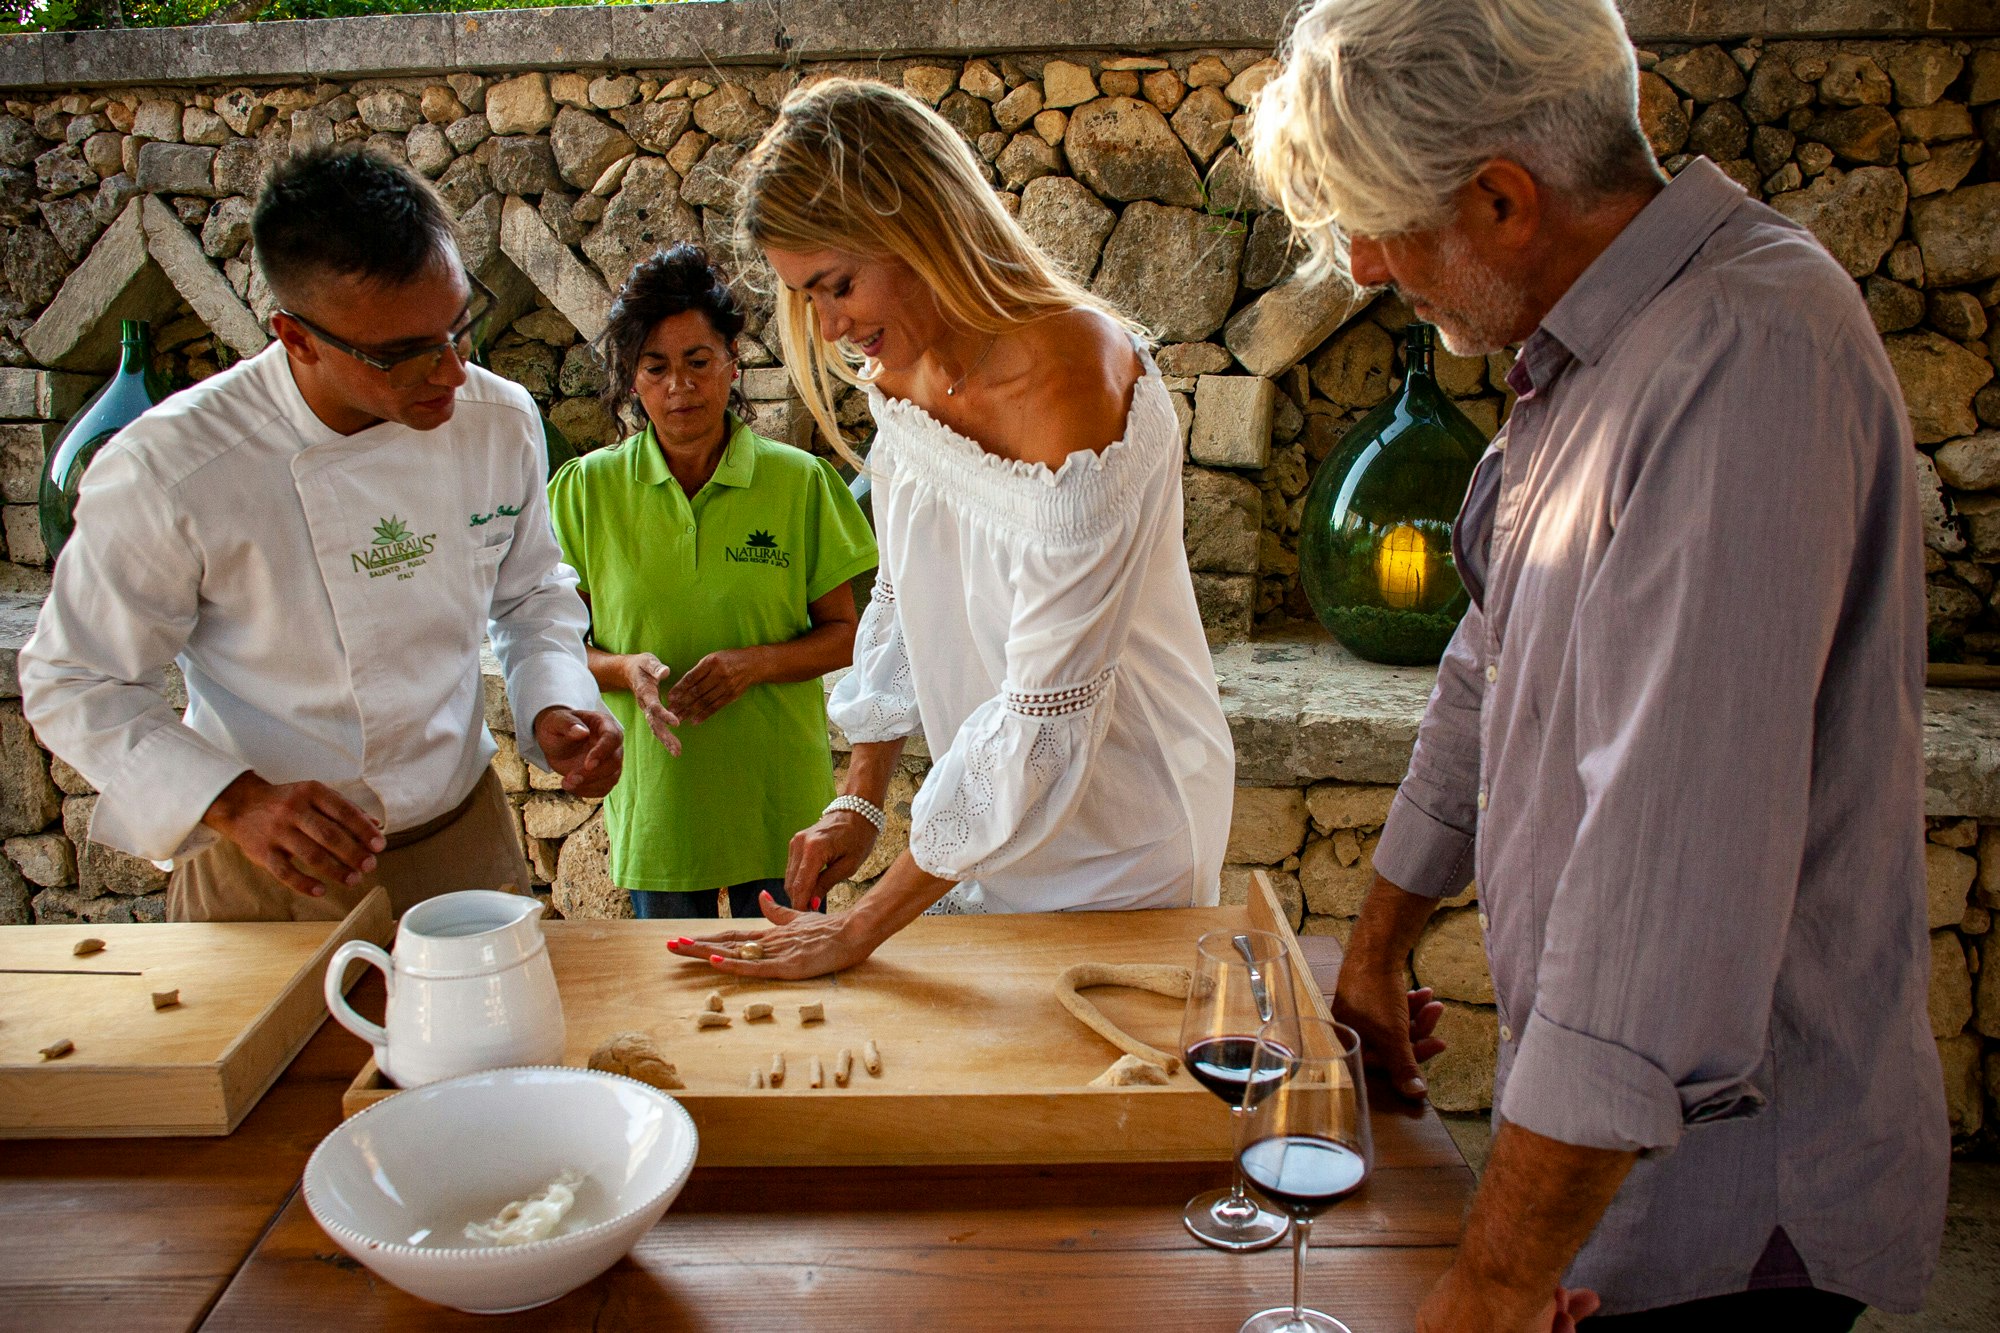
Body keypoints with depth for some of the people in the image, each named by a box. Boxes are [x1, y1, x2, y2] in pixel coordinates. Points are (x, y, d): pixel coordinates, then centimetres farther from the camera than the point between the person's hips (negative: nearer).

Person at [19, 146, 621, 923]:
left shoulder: (502, 422, -10)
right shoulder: (167, 472, -23)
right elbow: (74, 687, -13)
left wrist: (551, 711, -14)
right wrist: (233, 802, -28)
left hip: (465, 842, 4)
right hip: (269, 875, -3)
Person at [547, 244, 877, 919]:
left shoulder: (800, 481, -3)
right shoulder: (586, 488, -1)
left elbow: (843, 633, 1)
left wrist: (755, 662, -17)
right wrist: (626, 670, -18)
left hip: (778, 800, 0)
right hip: (656, 798, 1)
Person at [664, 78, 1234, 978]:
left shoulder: (1066, 382, -29)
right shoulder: (897, 372, -3)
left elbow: (1045, 712, -28)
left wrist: (860, 931, -22)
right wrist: (860, 800, 3)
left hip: (1117, 841, -6)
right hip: (992, 810, 7)